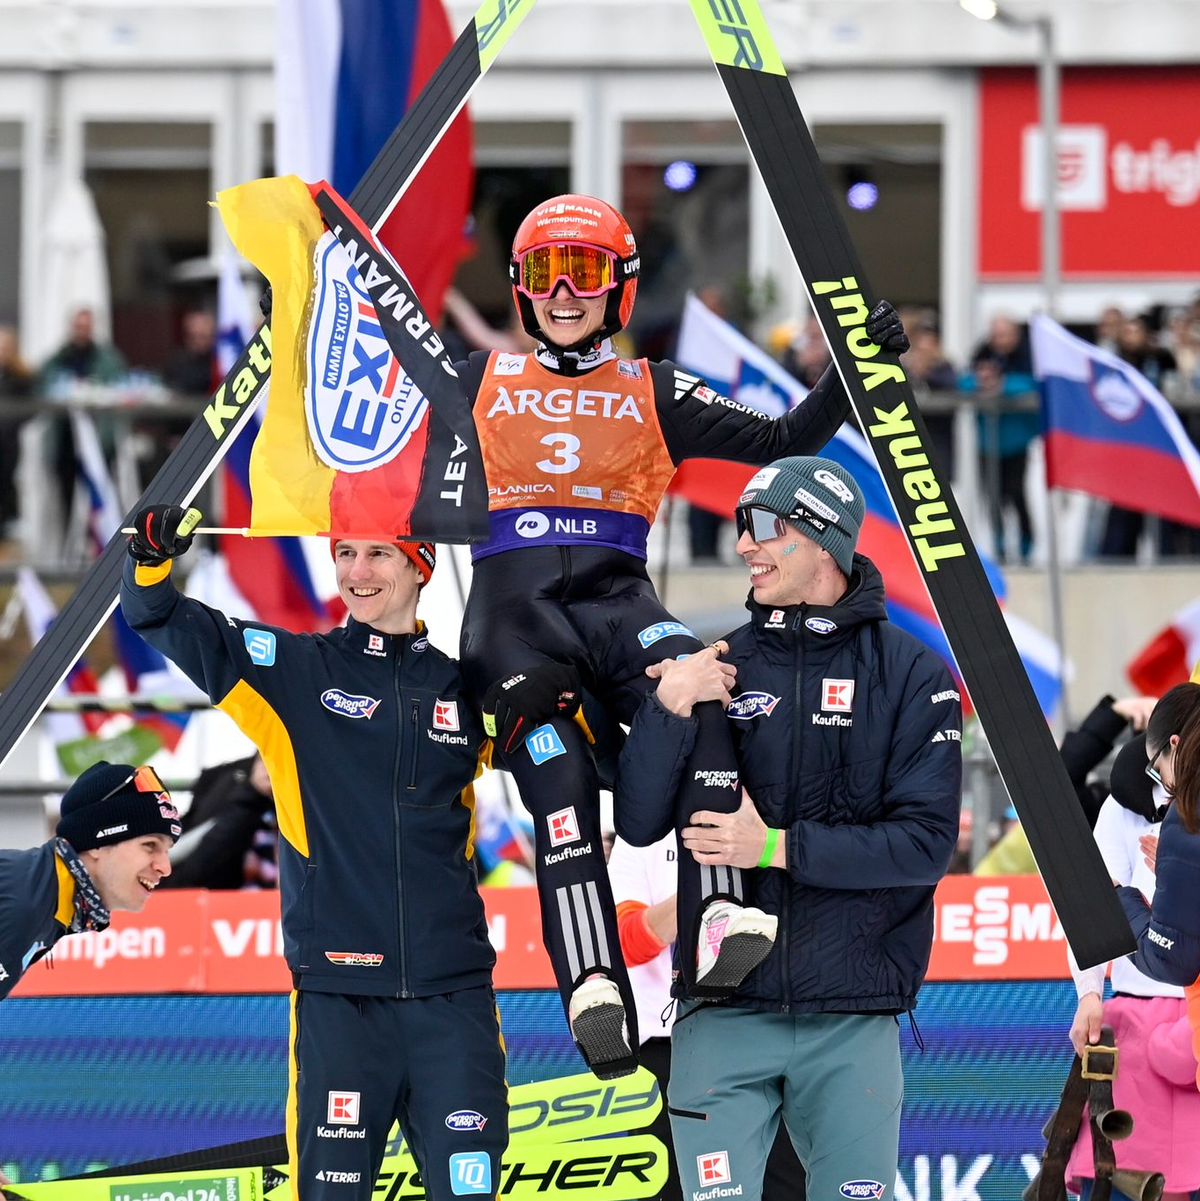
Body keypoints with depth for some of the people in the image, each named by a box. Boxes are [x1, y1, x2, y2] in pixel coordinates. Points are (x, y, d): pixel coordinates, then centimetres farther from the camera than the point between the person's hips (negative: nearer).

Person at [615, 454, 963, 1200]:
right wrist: (668, 710, -15)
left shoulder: (911, 675, 0)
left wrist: (778, 847, -15)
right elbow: (639, 825, 0)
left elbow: (926, 843, -10)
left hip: (854, 1024, -2)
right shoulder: (717, 665, 8)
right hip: (723, 1017, 2)